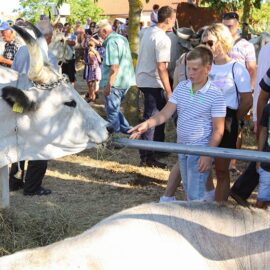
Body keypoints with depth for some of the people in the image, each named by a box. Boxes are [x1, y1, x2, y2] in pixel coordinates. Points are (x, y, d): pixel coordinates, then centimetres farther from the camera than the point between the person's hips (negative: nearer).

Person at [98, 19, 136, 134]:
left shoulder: (111, 42, -17)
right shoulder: (122, 38, 13)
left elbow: (114, 67, -23)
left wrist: (108, 85, -20)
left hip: (115, 83, -9)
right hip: (125, 81, 9)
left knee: (112, 112, 1)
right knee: (115, 108, 21)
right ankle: (126, 130, 23)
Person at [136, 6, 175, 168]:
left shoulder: (147, 32, 7)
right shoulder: (163, 39, -19)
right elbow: (161, 67, -22)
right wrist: (169, 92, -19)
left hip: (143, 78, 9)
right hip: (153, 83, -9)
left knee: (160, 114, 20)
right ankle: (147, 157, 3)